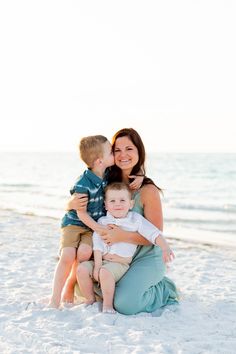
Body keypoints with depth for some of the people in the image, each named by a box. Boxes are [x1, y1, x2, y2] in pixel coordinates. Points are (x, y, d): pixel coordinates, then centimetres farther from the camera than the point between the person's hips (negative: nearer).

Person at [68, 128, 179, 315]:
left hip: (147, 258, -6)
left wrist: (123, 236, -30)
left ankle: (164, 290, 6)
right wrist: (72, 205, -19)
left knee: (125, 304, -24)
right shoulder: (109, 184, -1)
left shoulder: (148, 190, -18)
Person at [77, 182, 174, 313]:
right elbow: (98, 245, 0)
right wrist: (97, 265, -10)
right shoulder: (102, 221, 6)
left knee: (105, 272, -34)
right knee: (82, 269, -21)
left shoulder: (135, 219, 1)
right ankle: (90, 299, 2)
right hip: (101, 260, 4)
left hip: (120, 263, -4)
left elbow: (154, 234, -3)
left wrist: (165, 248, -18)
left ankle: (108, 305, -15)